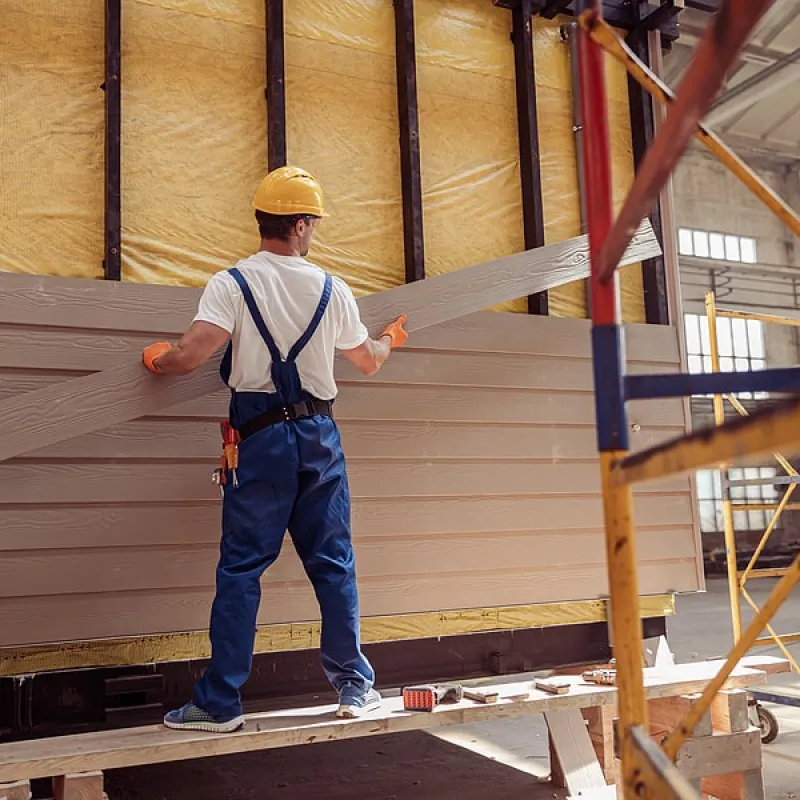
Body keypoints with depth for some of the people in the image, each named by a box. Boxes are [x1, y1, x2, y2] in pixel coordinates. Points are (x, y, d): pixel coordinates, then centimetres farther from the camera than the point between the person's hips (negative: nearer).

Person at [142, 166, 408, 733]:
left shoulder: (232, 284, -6)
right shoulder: (332, 290, 4)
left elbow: (188, 357, -15)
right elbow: (368, 362, 16)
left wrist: (157, 359, 8)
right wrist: (391, 341, 38)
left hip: (260, 436, -2)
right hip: (319, 434, 3)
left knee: (241, 568, 3)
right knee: (334, 562, 11)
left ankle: (220, 703, 8)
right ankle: (356, 686, 19)